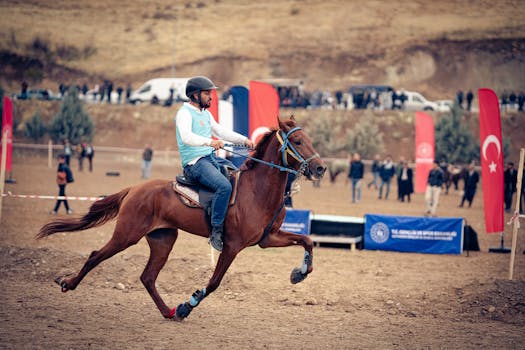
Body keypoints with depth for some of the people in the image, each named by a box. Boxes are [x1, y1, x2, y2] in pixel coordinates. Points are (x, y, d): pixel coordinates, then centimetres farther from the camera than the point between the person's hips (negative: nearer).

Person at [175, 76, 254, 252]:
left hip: (212, 158, 10)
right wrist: (209, 141, -44)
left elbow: (221, 131, 25)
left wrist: (244, 140, 12)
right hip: (195, 163, -10)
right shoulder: (185, 113, -11)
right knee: (224, 186, -31)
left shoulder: (206, 114, 18)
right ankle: (216, 232, -28)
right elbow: (186, 136, -29)